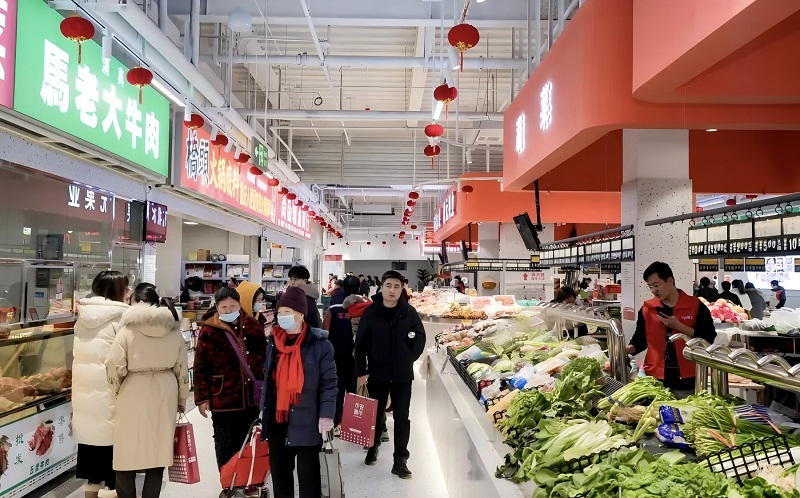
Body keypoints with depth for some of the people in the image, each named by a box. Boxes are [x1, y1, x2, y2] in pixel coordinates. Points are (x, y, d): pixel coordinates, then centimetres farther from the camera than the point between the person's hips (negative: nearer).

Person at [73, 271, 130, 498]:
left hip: (84, 383, 7)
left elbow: (80, 353, 12)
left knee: (90, 432, 16)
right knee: (112, 436, 3)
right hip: (107, 385, -7)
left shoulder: (84, 314, 9)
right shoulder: (120, 316, -14)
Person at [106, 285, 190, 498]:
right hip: (164, 392, 4)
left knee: (127, 452, 10)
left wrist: (118, 390, 8)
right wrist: (181, 399, 18)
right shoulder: (174, 329, 2)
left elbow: (114, 366, -12)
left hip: (134, 393, -4)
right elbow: (182, 368, 7)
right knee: (158, 451, 12)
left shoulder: (129, 328, -11)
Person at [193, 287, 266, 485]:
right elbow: (200, 368, -6)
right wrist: (202, 398, -10)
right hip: (222, 399, -3)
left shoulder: (254, 327, 4)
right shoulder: (209, 331, -7)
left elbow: (263, 358, 13)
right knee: (225, 447, 9)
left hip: (250, 398, 3)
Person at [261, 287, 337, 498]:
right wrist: (263, 408, 14)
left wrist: (326, 416, -13)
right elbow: (267, 378, 15)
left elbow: (329, 382, -10)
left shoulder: (320, 344, -11)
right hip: (276, 420, 5)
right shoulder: (273, 342, 7)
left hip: (307, 422, -5)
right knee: (279, 472, 17)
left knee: (308, 474, 6)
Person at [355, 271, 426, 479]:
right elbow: (361, 344, -4)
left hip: (403, 375, 0)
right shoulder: (371, 312, -7)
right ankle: (373, 446, 40)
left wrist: (410, 359, 0)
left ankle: (400, 461, 10)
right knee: (376, 413, 17)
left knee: (401, 417, 2)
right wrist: (361, 372, -5)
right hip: (377, 373, 0)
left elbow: (420, 338, 6)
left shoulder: (409, 312, -6)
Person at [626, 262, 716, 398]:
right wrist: (628, 349, -6)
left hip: (687, 381, -2)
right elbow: (640, 338, 14)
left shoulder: (695, 306, -2)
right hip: (656, 380, 2)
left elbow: (709, 338, -6)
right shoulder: (647, 308, 5)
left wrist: (679, 327, -15)